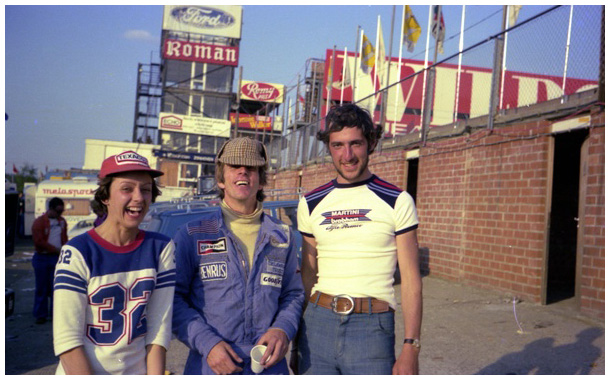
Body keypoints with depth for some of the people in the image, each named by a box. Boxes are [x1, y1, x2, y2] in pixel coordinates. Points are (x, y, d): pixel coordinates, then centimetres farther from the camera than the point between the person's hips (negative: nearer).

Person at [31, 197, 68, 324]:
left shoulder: (62, 222, 10)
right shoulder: (39, 222, -7)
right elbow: (38, 241, -14)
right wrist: (56, 249, -15)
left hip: (57, 258, 4)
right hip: (42, 258, -4)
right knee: (42, 288, 3)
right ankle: (40, 315, 12)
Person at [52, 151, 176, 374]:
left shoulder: (161, 249, -4)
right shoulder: (78, 253, -15)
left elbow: (159, 329, -6)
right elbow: (66, 339, -16)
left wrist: (155, 375, -12)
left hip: (138, 372, 3)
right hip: (81, 373, -3)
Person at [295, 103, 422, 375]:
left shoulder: (397, 201, -2)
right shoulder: (311, 203, 8)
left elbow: (411, 280, -3)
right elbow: (307, 275, 13)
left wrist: (410, 349, -9)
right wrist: (296, 337, 8)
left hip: (371, 327, -3)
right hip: (317, 324, 3)